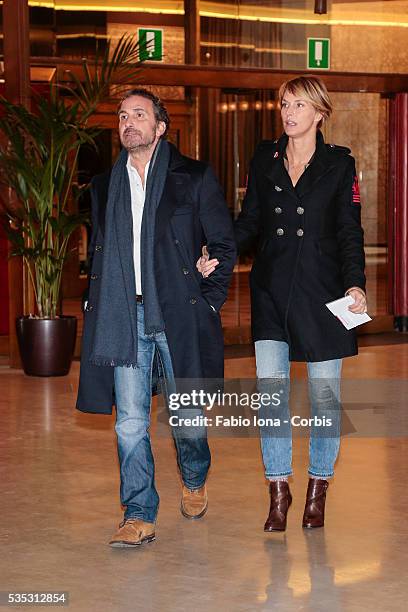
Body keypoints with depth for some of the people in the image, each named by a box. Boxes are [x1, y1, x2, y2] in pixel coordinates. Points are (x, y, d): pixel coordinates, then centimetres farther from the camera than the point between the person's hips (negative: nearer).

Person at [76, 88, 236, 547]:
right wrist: (96, 302, 9)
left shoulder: (194, 177, 3)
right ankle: (139, 517, 2)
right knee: (130, 421, -3)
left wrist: (209, 301, -2)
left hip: (178, 315, -2)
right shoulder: (104, 186, 14)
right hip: (123, 318, 2)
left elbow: (223, 244, 4)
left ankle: (194, 481, 38)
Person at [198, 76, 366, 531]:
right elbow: (250, 221, 12)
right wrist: (218, 256, -3)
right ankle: (278, 491, 8)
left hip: (322, 290, -2)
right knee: (270, 390, -3)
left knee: (324, 393, 4)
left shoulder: (339, 164, 1)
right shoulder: (265, 158, 9)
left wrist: (355, 284, -12)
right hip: (272, 289, 2)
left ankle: (318, 490, 19)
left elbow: (349, 232, 0)